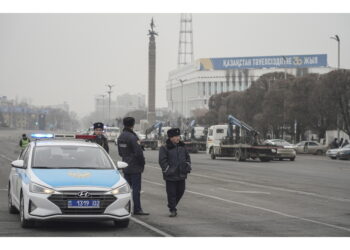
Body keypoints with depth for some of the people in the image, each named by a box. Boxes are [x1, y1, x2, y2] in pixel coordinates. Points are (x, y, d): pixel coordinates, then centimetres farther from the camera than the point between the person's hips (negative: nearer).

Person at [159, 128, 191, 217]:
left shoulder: (182, 146, 10)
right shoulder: (164, 148, -8)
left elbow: (187, 157, 19)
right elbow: (162, 161, -11)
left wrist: (187, 166, 7)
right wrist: (167, 171, -17)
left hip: (181, 175, 6)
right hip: (170, 176, -6)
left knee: (180, 191, 12)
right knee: (171, 193, -2)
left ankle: (172, 206, 32)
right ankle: (173, 210, 7)